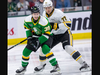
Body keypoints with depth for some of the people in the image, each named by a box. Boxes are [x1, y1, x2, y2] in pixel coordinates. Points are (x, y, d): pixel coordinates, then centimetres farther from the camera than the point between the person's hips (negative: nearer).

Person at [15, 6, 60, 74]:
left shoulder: (44, 21, -32)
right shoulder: (28, 19, -16)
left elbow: (46, 34, -28)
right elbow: (27, 28, 6)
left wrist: (38, 42, -33)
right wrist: (29, 37, -5)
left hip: (47, 36, -5)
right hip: (35, 36, 6)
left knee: (45, 49, -32)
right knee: (26, 51, 2)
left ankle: (55, 65, -26)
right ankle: (23, 67, 24)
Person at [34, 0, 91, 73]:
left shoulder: (58, 13, -25)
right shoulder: (44, 14, -2)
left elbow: (68, 23, -30)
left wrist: (55, 26, -36)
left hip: (65, 33, -7)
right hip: (54, 35, 7)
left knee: (68, 47, -29)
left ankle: (84, 64, -29)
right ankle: (42, 65, 29)